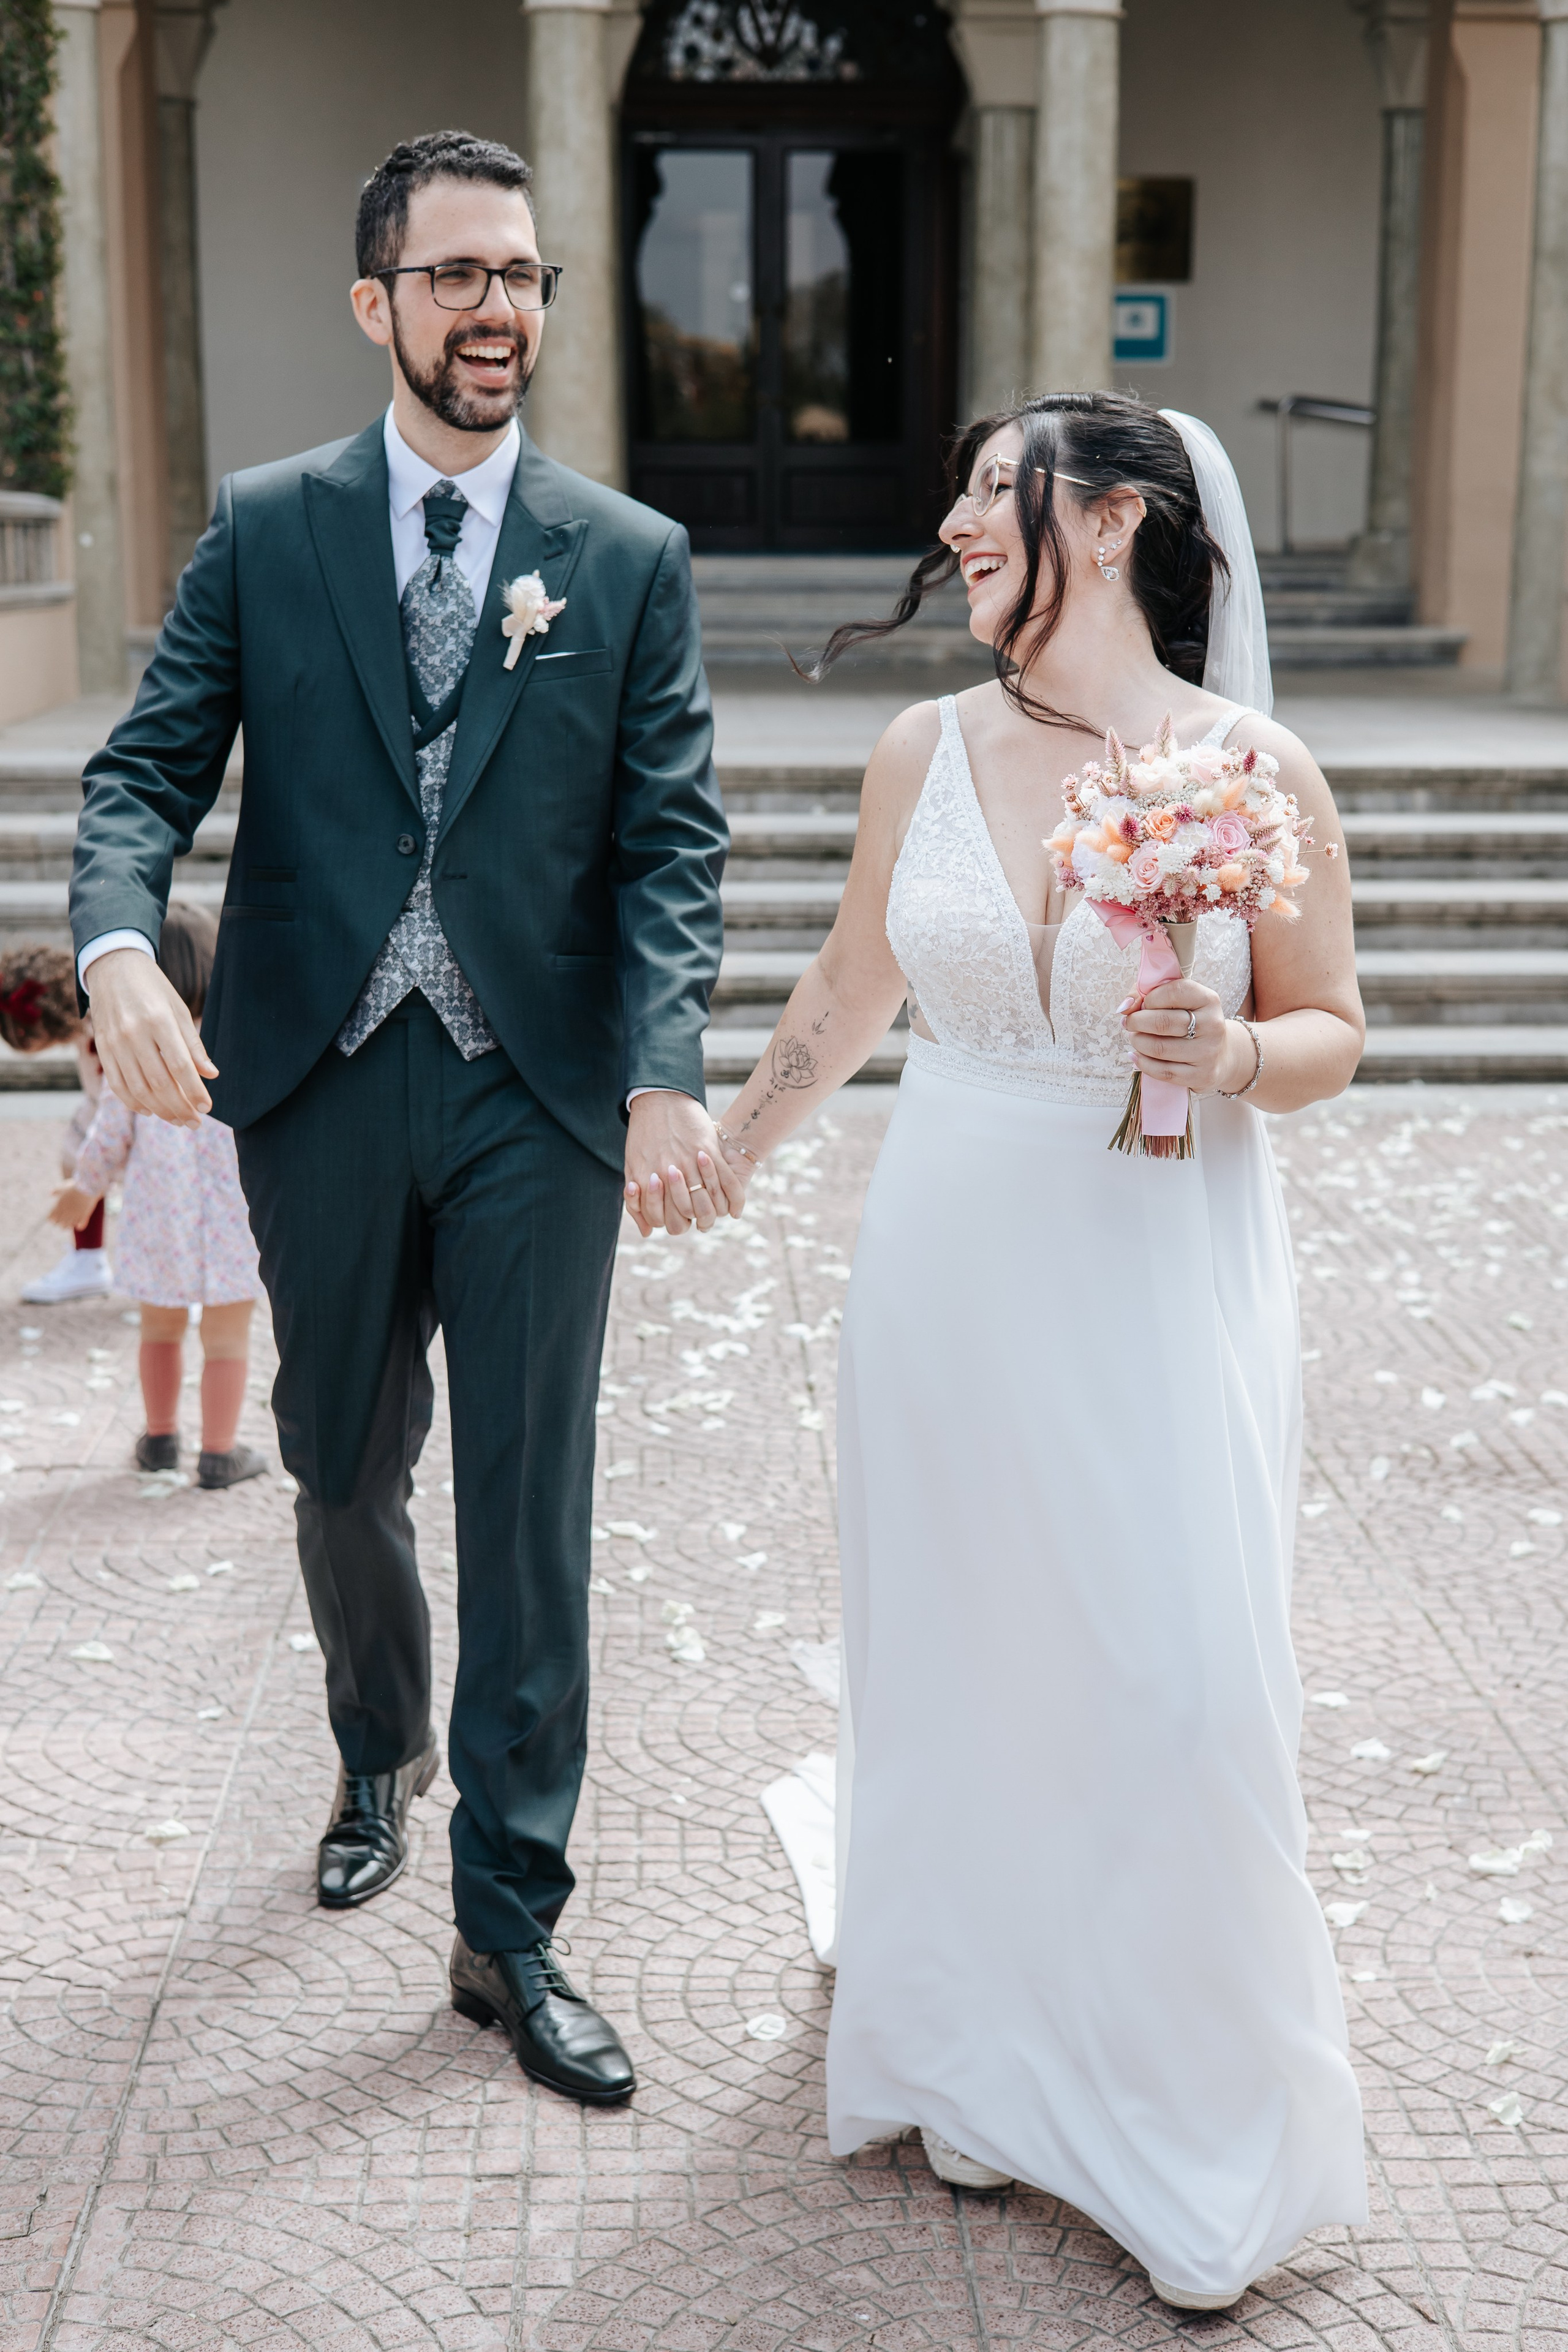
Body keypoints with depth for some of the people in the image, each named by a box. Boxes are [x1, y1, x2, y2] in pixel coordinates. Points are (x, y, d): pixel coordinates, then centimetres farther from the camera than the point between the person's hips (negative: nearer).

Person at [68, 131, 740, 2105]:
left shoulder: (633, 561, 3)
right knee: (344, 1474, 18)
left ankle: (509, 1926, 14)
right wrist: (120, 945, -23)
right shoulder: (263, 531, 5)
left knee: (529, 1513, 1)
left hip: (539, 1098, -1)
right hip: (318, 1084, 1)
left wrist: (668, 1073, -19)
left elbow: (670, 842, -4)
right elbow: (150, 766, -1)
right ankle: (380, 1756, 47)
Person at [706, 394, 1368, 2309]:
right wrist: (729, 1148, 25)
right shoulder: (924, 751, 1)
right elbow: (852, 985, 16)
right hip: (951, 1267, 3)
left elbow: (1330, 1031, 1)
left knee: (1180, 1690, -2)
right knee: (961, 1668, 10)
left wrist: (1237, 1054, -21)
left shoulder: (1251, 765, -7)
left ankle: (1193, 2137, 20)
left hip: (1161, 1279, -3)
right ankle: (992, 2066, 31)